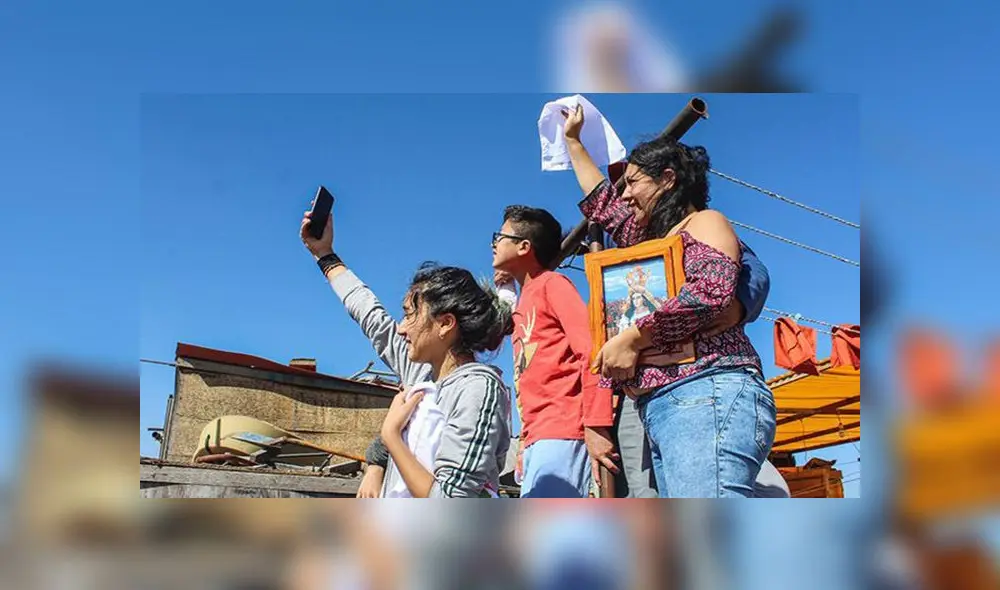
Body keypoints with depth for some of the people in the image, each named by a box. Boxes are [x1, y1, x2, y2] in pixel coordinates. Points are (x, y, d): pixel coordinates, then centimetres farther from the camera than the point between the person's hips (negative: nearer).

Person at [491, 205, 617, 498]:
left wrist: (596, 426, -20)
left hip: (561, 433, -9)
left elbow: (591, 350, -12)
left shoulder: (553, 284, 1)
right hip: (537, 438, 9)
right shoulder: (525, 302, 25)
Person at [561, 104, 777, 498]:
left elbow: (711, 290, -12)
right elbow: (601, 202, 46)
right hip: (661, 409, 8)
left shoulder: (704, 222, 8)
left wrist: (633, 337, -10)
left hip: (707, 396, -8)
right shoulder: (652, 237, 31)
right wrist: (572, 140, 53)